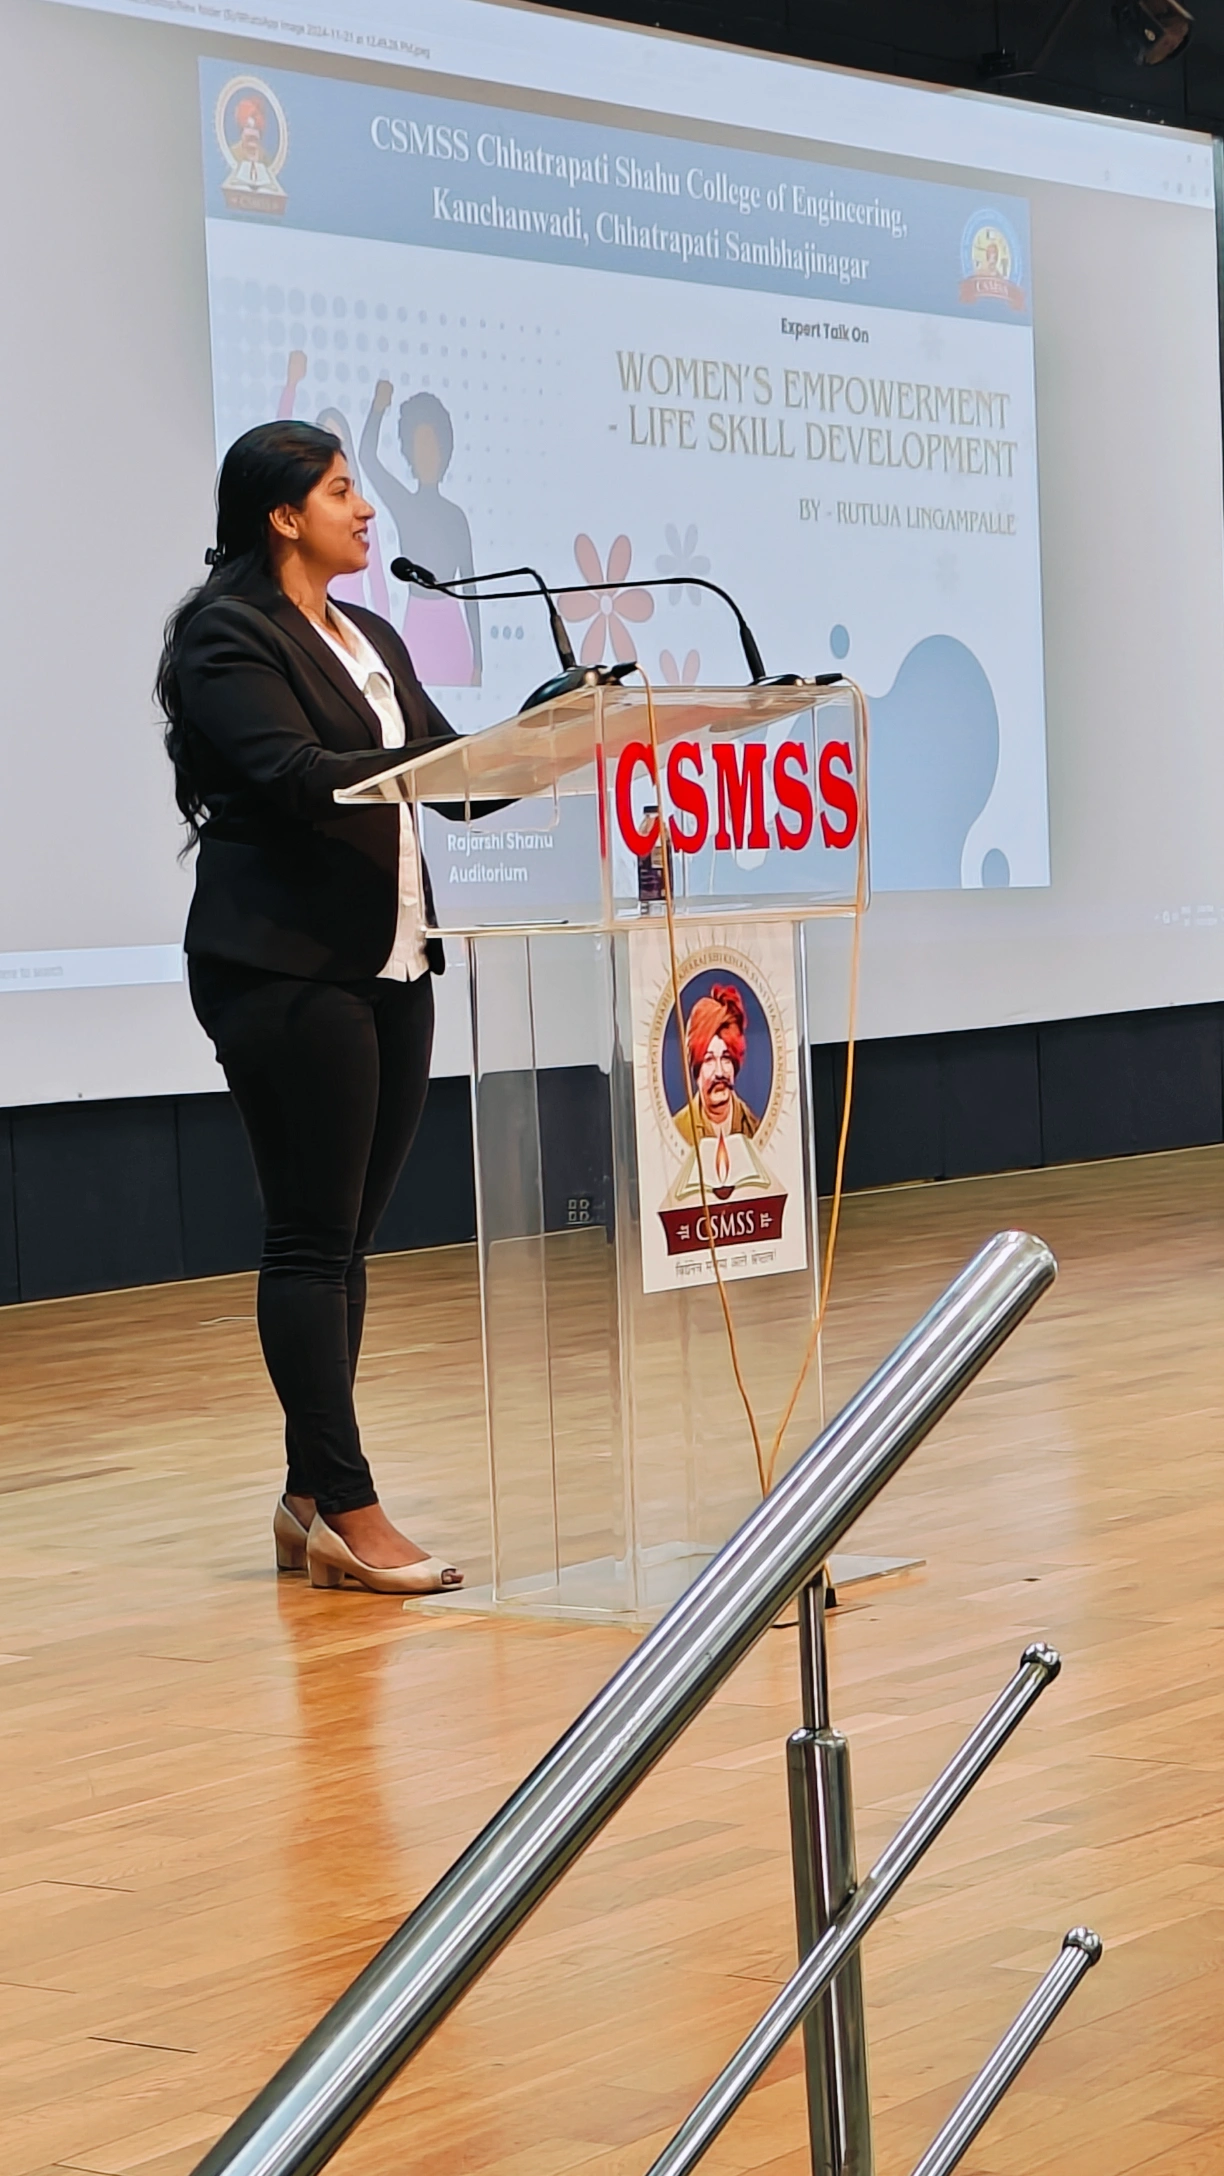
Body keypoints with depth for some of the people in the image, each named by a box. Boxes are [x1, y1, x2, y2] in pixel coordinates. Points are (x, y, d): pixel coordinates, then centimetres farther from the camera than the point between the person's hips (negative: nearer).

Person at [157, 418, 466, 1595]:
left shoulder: (369, 638, 20)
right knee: (310, 1239, -6)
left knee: (347, 1235, 9)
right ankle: (346, 1508, -4)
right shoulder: (227, 633, -7)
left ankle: (311, 1500, 14)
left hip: (391, 961, 8)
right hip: (287, 967, -8)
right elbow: (294, 774, -20)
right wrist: (456, 761, -28)